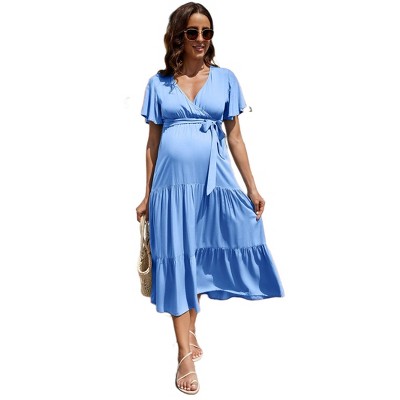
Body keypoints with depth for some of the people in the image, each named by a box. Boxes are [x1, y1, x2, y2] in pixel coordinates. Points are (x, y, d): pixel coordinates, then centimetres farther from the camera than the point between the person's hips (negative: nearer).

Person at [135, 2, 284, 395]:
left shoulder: (225, 78, 7)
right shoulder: (158, 83, 6)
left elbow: (235, 137, 7)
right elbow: (152, 142, 7)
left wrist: (252, 187, 4)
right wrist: (147, 194, 6)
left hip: (215, 182, 1)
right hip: (173, 182, 0)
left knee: (202, 258, 9)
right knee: (177, 261, 0)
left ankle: (190, 328, 33)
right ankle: (186, 355, 9)